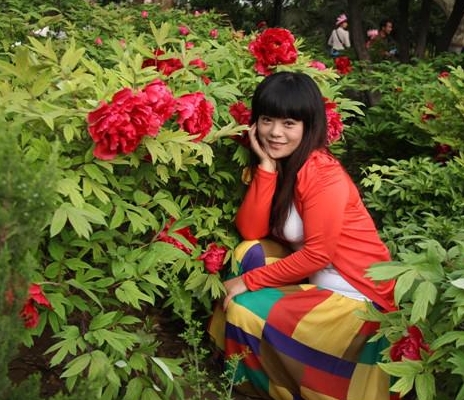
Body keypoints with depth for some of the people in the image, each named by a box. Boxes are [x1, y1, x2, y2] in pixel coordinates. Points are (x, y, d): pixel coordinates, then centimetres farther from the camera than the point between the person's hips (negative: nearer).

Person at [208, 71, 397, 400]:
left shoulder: (323, 175, -22)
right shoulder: (279, 163, 3)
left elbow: (317, 255, -23)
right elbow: (250, 232, -8)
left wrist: (249, 281, -16)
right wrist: (266, 166, -15)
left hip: (358, 295, -8)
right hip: (315, 279, 8)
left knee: (246, 312, -15)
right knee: (249, 252, -9)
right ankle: (248, 367, 7)